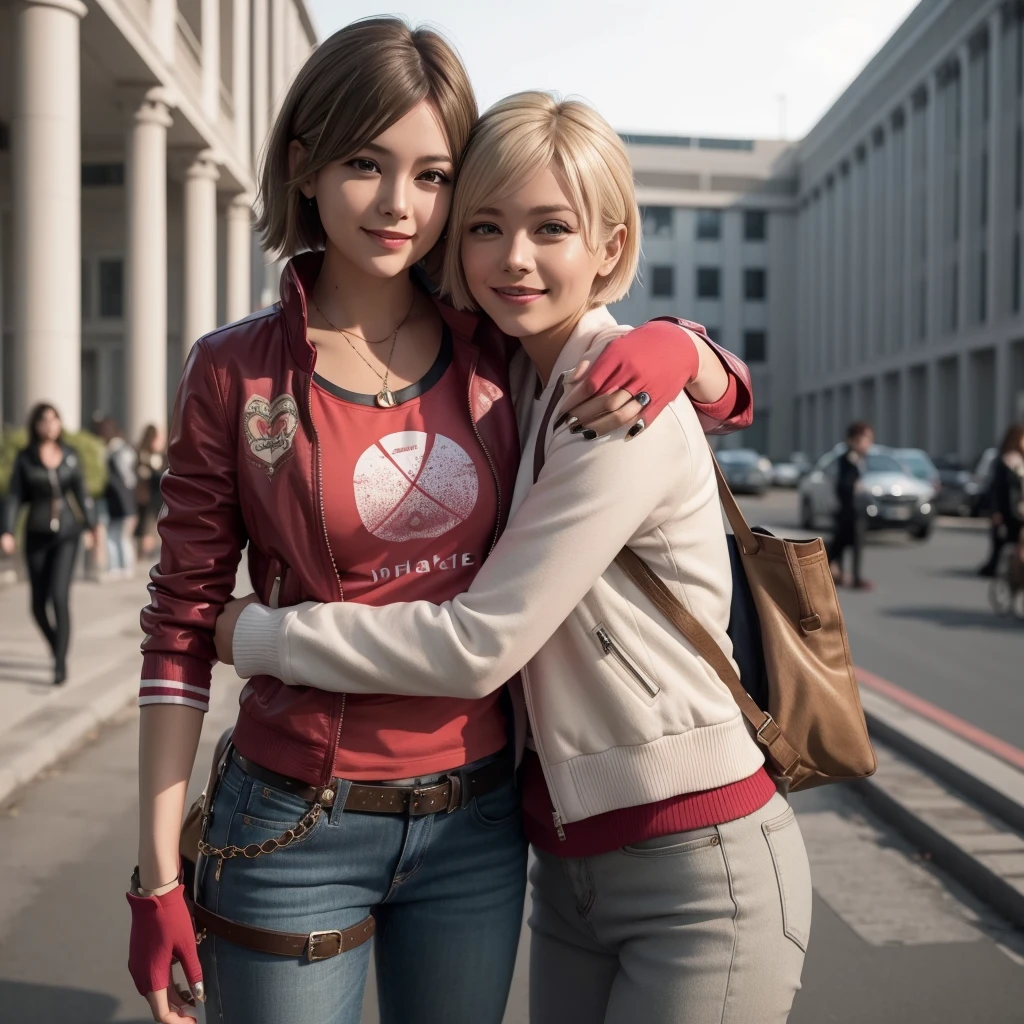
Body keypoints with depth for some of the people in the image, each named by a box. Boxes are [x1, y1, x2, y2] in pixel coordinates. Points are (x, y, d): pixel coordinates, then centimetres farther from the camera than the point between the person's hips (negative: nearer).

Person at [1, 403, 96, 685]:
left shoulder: (70, 454, 1)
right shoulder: (24, 458, -3)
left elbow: (80, 492, 9)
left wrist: (88, 527, 9)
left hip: (66, 535, -1)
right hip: (36, 536, 1)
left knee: (60, 597, -17)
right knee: (38, 606, 5)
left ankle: (61, 664, -12)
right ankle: (57, 649, 32)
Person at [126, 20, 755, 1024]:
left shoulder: (501, 351, -1)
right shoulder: (233, 373, -7)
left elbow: (731, 400, 10)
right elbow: (183, 628, -4)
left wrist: (675, 345, -13)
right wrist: (158, 874, -5)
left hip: (476, 822, 3)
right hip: (296, 828, -2)